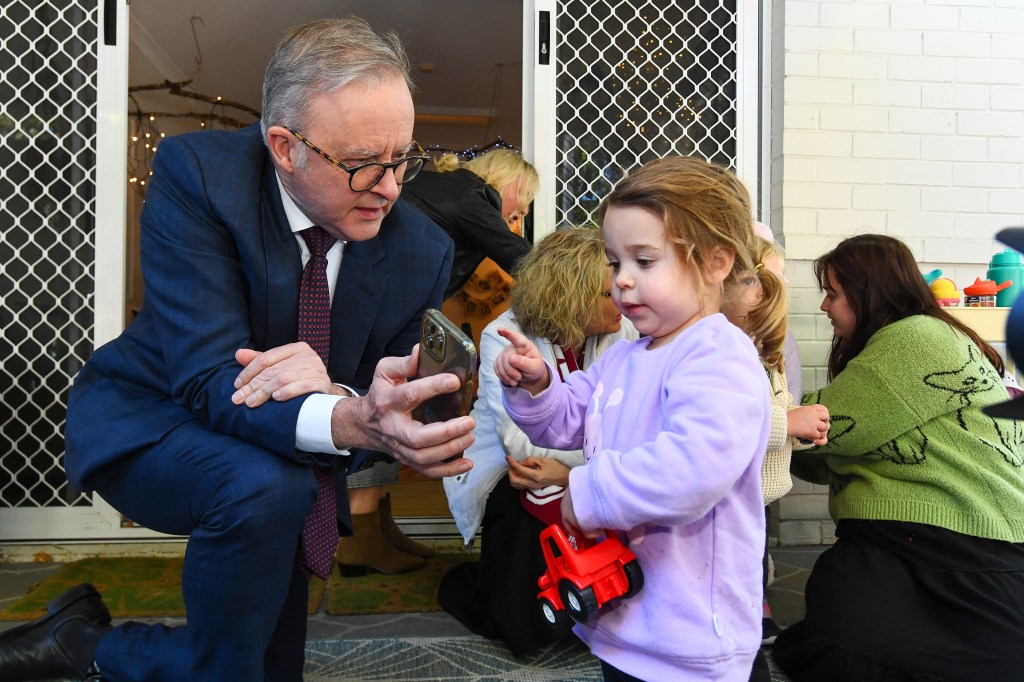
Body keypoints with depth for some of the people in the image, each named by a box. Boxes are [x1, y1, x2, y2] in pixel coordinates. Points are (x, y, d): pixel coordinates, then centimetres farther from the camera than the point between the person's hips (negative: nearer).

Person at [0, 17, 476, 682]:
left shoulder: (424, 250, -16)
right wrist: (352, 421, -51)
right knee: (263, 486, -37)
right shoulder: (196, 172, -25)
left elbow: (391, 411, -11)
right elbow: (210, 381, -32)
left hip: (295, 465, 5)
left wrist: (332, 388, -37)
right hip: (150, 423, -4)